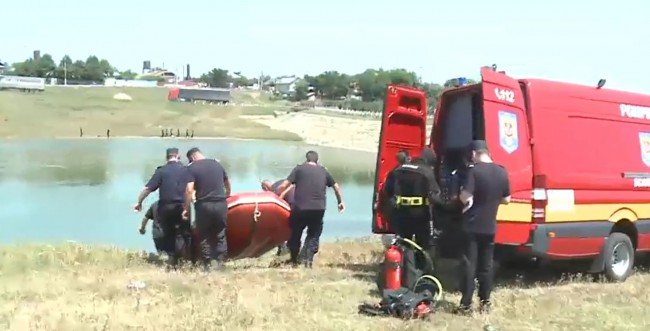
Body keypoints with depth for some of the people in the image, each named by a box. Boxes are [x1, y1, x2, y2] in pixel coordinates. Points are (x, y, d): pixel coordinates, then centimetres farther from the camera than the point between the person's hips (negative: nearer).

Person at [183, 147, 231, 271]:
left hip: (204, 205, -3)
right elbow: (228, 183, 20)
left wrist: (186, 208, -9)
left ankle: (208, 264, 8)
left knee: (205, 236, 8)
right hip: (221, 204, 4)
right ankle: (221, 262, 9)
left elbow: (189, 190, -15)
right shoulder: (217, 164, 9)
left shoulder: (192, 168, -5)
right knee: (220, 235, 12)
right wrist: (227, 196, 36)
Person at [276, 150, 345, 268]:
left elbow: (284, 185, -5)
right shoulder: (323, 171, 14)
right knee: (313, 234, 14)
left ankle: (294, 260, 22)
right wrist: (340, 201, 34)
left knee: (295, 233, 15)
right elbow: (336, 186, 21)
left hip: (300, 208, -2)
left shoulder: (299, 169, 4)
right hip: (319, 209, 2)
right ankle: (309, 259, -1)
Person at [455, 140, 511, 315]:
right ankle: (485, 302, 17)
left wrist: (462, 193, 1)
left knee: (469, 265, -1)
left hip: (472, 226, -5)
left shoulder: (475, 171, -15)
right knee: (486, 266, 13)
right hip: (490, 226, 5)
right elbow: (506, 199, 10)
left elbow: (465, 197, -20)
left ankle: (466, 304, -2)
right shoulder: (502, 172, 3)